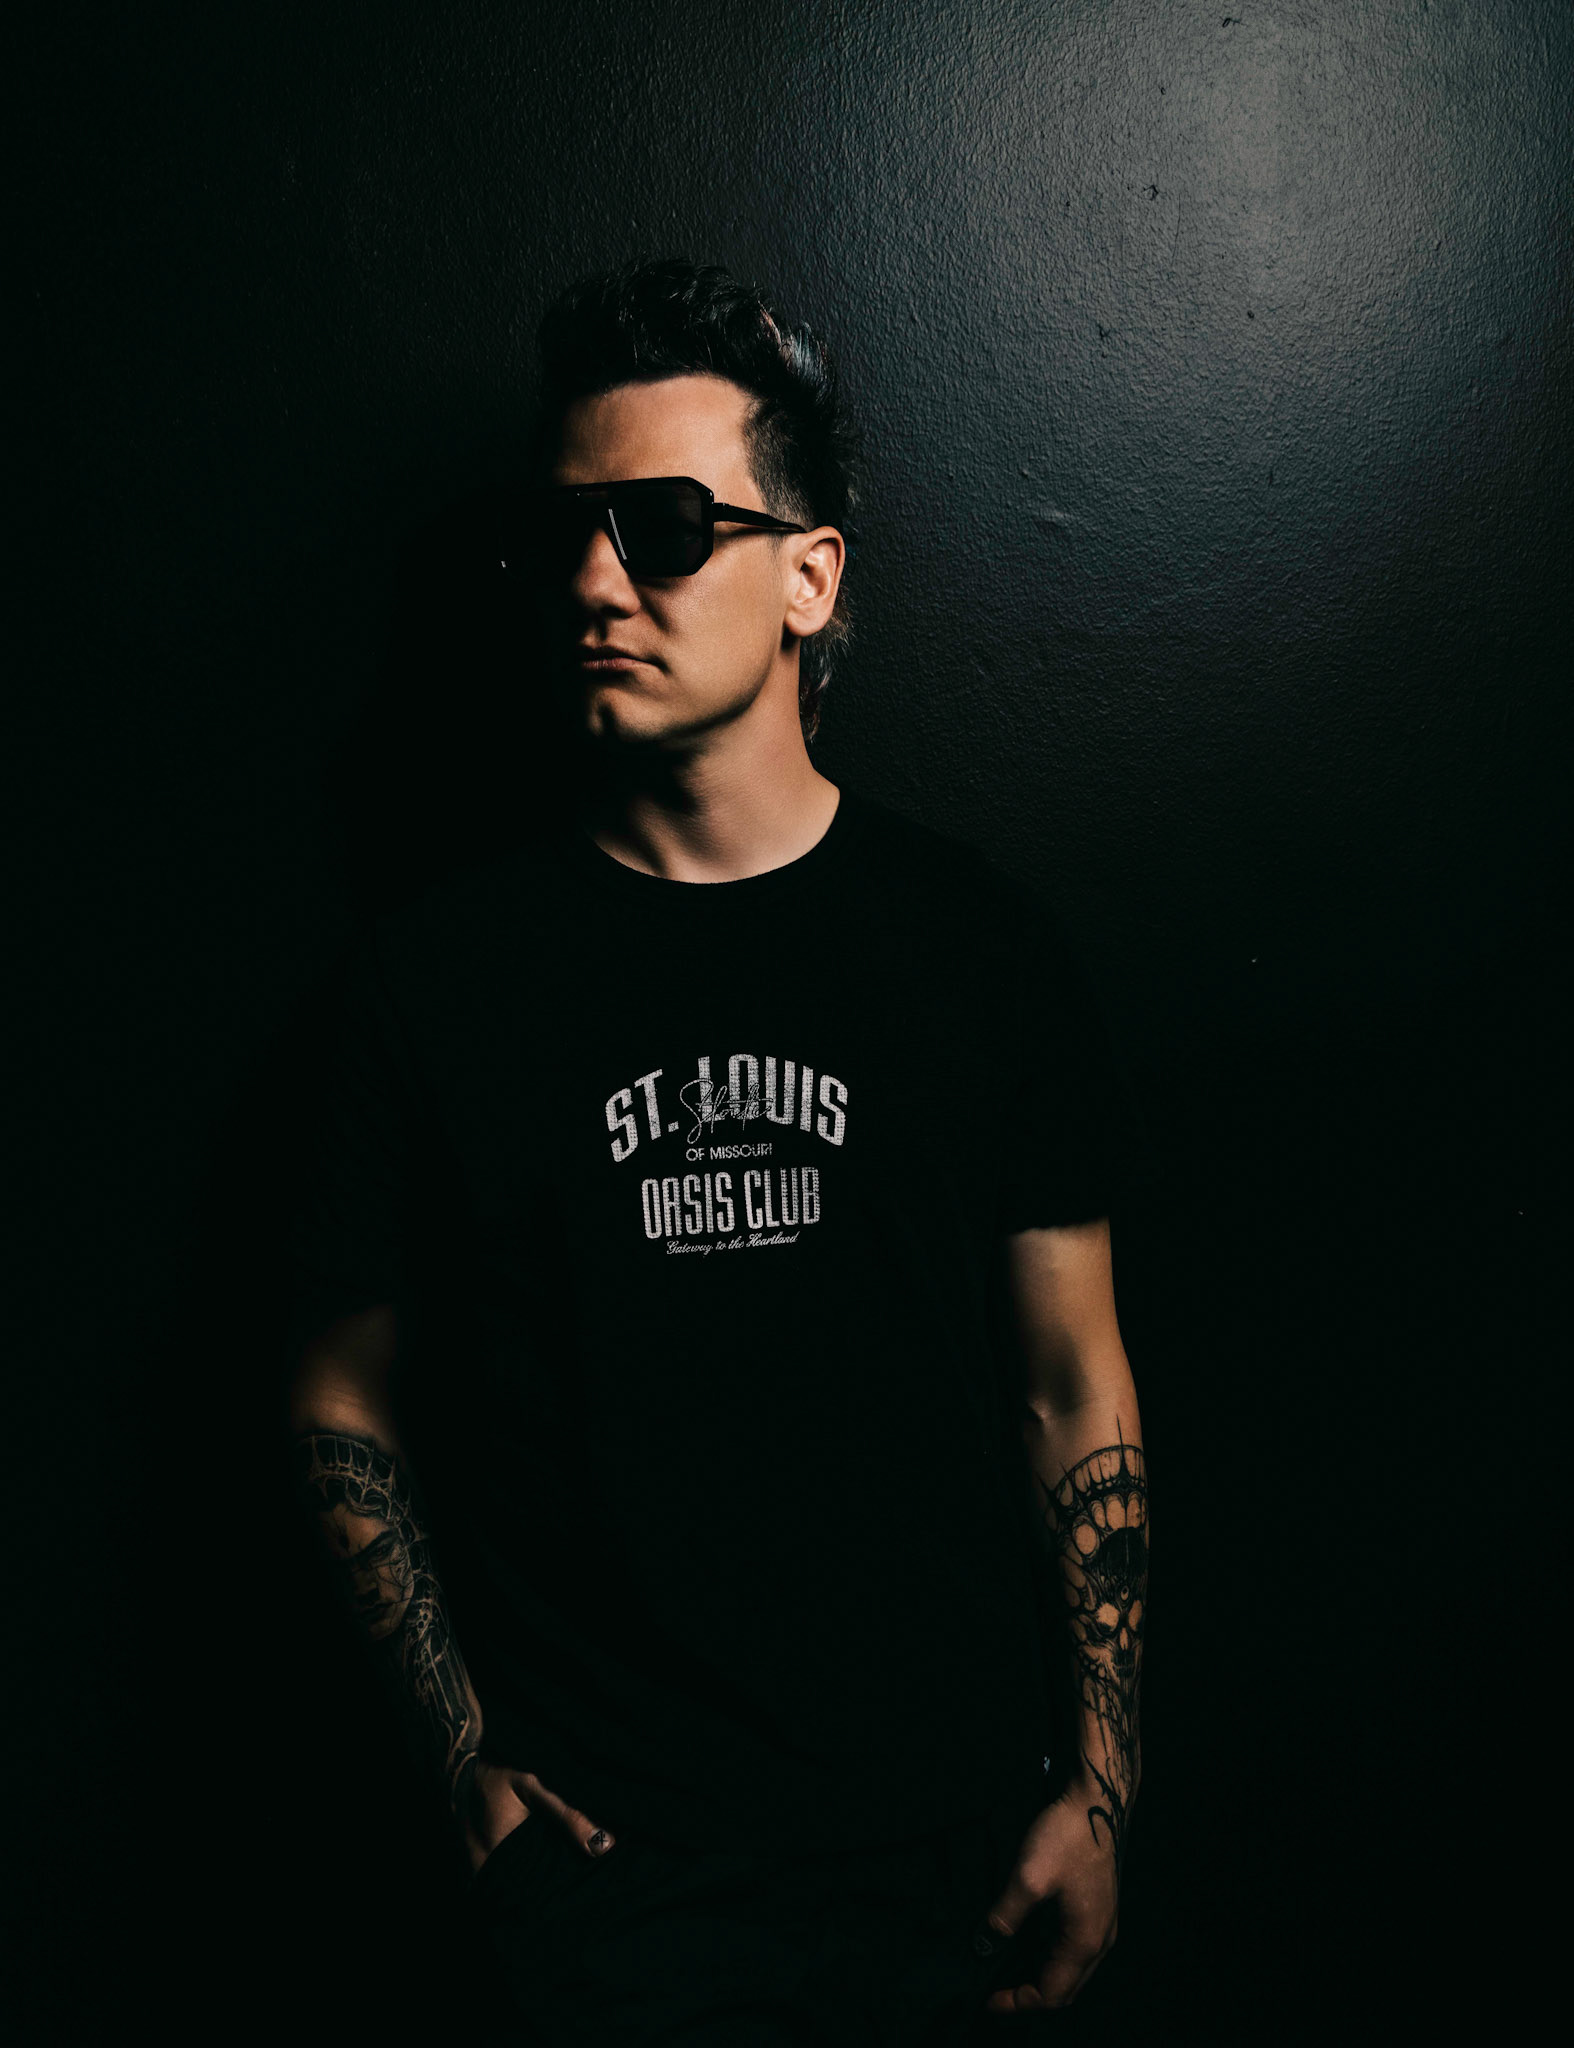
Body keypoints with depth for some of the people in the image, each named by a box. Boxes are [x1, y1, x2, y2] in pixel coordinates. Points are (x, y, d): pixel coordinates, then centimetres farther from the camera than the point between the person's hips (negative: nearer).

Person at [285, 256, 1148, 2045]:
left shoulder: (978, 943, -4)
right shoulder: (438, 975, -6)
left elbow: (1076, 1387, 1)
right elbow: (348, 1404, 2)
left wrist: (1098, 1789, 0)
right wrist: (471, 1765, -3)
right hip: (605, 1857, -1)